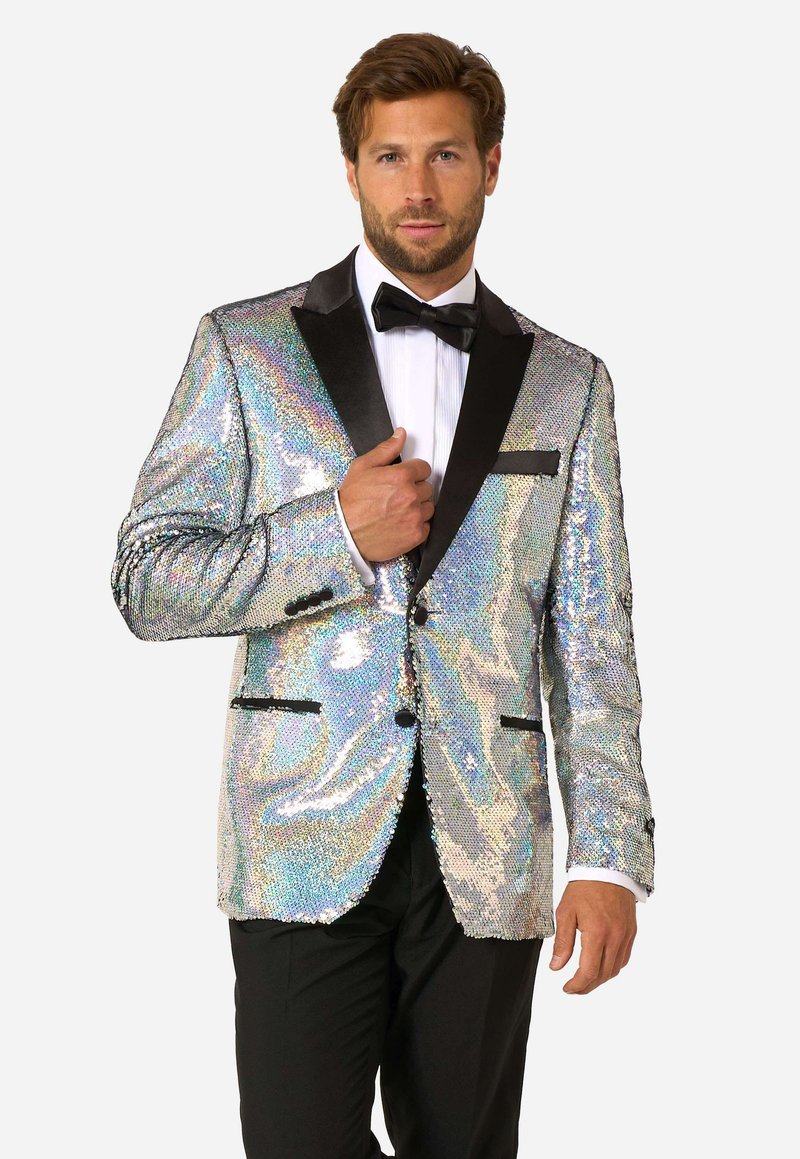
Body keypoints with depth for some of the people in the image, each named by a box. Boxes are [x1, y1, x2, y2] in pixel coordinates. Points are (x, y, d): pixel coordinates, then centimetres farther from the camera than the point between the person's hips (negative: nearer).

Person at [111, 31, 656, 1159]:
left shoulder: (566, 383, 10)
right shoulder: (248, 348, 5)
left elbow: (593, 641, 7)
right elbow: (148, 585, 1)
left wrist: (609, 856, -1)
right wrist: (337, 536, -11)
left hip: (485, 856, 2)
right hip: (309, 847, -1)